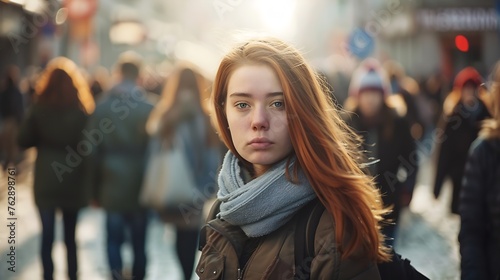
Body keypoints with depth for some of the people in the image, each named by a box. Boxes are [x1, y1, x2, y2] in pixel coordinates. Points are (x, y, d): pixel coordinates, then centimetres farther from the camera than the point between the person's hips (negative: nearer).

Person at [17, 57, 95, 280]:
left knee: (47, 234, 6)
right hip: (73, 179, 1)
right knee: (70, 234, 13)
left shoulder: (39, 107, -7)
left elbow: (24, 141, -3)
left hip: (45, 179, -1)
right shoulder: (82, 108, -8)